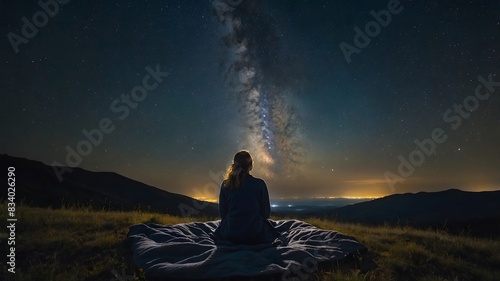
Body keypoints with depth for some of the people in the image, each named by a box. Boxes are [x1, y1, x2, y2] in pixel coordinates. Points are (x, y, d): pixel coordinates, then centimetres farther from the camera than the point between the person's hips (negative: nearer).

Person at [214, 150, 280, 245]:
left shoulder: (225, 185, -7)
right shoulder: (260, 184, -12)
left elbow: (222, 213, 0)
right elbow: (266, 213, -4)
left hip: (230, 236, 1)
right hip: (256, 236, -1)